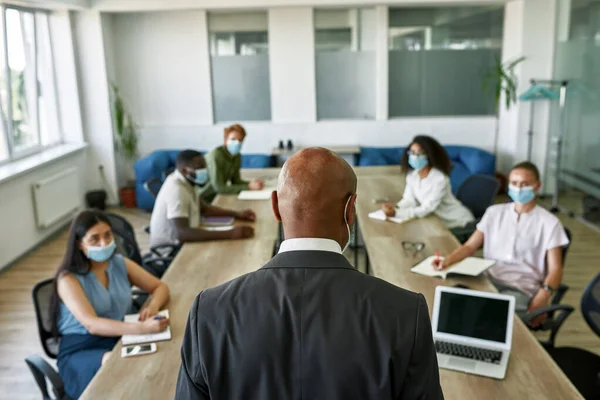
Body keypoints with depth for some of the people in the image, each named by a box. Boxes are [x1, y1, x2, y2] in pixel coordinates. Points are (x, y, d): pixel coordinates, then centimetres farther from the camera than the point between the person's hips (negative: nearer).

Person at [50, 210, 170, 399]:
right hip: (81, 349, -4)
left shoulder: (120, 263, 5)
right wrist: (142, 327, -37)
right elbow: (92, 324, -24)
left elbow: (160, 287, 9)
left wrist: (152, 307, -16)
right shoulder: (68, 278, -12)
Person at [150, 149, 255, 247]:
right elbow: (181, 233, -38)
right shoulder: (176, 190, -26)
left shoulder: (188, 181, 2)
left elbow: (202, 208, 16)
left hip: (179, 242, 9)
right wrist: (229, 234, -42)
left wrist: (236, 214, 2)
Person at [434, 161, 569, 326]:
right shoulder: (495, 212, 16)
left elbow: (555, 269, 0)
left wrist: (543, 296, -20)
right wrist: (447, 261, -8)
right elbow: (469, 247, 14)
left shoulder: (548, 222, 5)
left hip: (522, 288, -3)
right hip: (488, 280, 4)